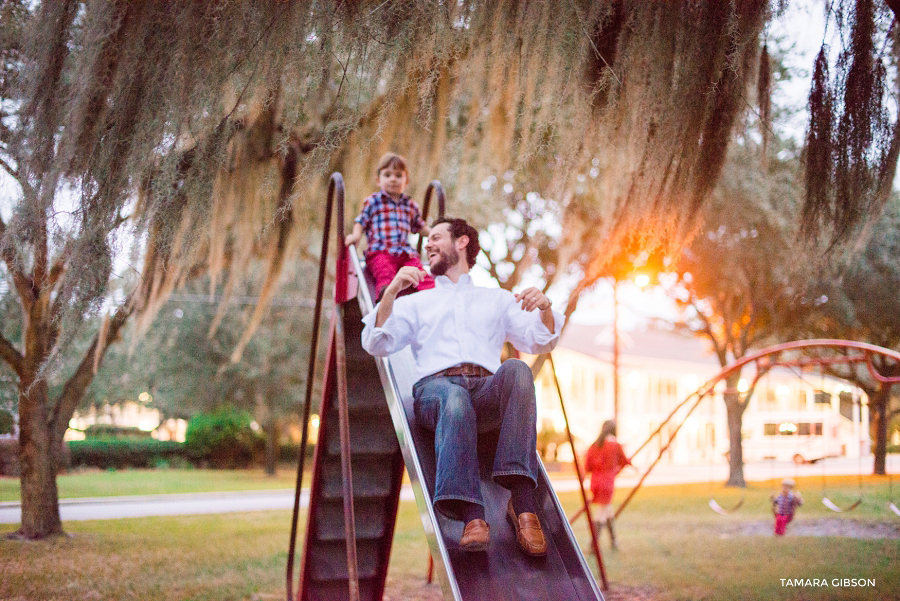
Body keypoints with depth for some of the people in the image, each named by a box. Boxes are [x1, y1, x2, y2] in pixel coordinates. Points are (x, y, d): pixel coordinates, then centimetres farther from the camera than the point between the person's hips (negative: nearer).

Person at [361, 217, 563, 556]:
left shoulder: (497, 299, 33)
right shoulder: (416, 302, 33)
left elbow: (539, 342, 20)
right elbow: (376, 344, 17)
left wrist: (545, 309, -2)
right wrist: (391, 292, 2)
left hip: (488, 390, 1)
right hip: (436, 386, 0)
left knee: (516, 369, -36)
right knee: (455, 399, -39)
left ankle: (522, 502, -45)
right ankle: (472, 516, -54)